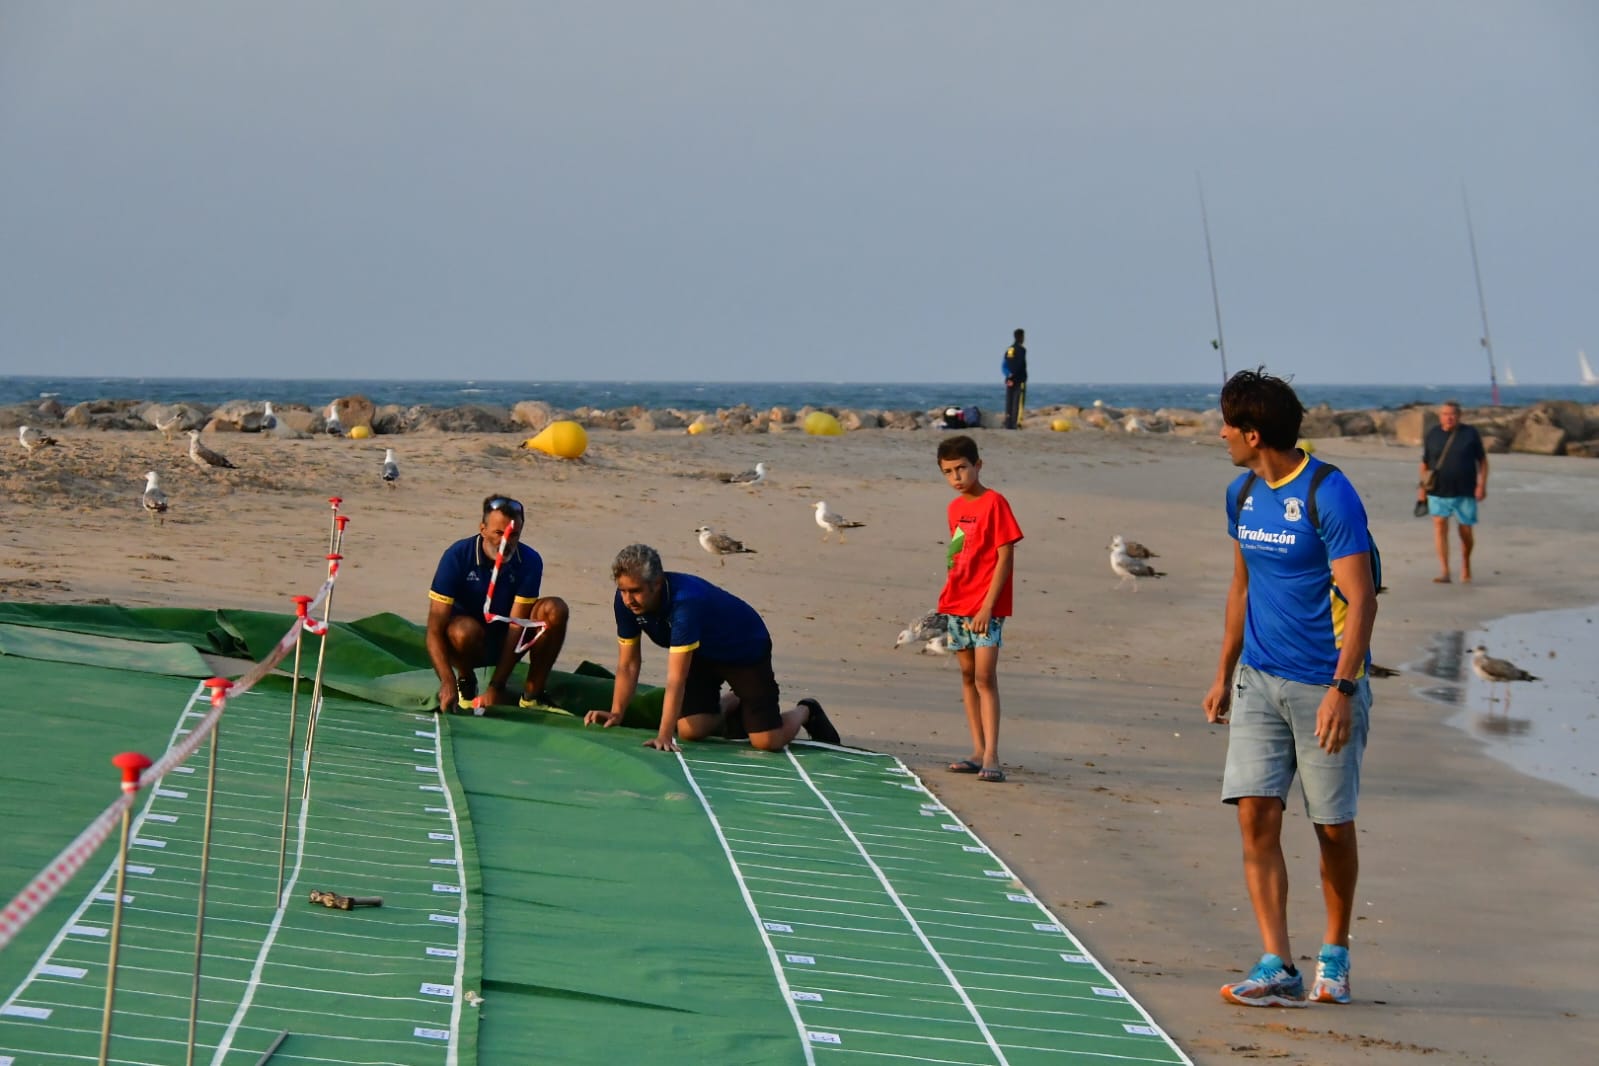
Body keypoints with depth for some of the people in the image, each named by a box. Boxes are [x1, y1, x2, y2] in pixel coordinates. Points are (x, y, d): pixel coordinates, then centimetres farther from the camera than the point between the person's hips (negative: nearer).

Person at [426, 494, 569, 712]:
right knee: (466, 629, -39)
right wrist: (448, 682, -40)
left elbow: (518, 626, -19)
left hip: (507, 643, 3)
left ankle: (532, 695, -11)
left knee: (554, 609, -23)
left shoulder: (529, 561, -15)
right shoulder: (457, 556, -21)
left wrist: (496, 686, -27)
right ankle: (466, 681, -4)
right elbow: (434, 629, -25)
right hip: (471, 645, -3)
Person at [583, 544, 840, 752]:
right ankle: (731, 705, 25)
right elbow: (628, 664, -9)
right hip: (703, 654, 6)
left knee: (767, 741, -11)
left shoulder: (685, 602, -43)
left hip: (746, 649, -6)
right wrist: (616, 713, -16)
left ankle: (805, 712, 24)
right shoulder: (625, 601, -22)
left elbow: (676, 678, -44)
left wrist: (664, 737, -46)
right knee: (689, 731, -8)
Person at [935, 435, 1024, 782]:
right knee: (967, 675, 10)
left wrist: (988, 606, -17)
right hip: (956, 604, 7)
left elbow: (1005, 558, -13)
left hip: (986, 608, -7)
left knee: (985, 677, -12)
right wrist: (949, 599, 9)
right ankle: (978, 751, 15)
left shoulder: (995, 503, -10)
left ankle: (991, 757, -15)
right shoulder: (955, 508, 11)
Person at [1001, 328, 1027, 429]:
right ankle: (1016, 423, -14)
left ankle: (1008, 424, 3)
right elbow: (1019, 365, -18)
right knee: (1018, 402, -7)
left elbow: (1004, 365, 11)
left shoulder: (1009, 350, 13)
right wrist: (1013, 377, -15)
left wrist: (1008, 375, 4)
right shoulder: (1021, 349, -10)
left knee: (1009, 402, 6)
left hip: (1010, 380, 7)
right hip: (1019, 380, -7)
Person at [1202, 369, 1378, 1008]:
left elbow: (1360, 599, -17)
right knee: (1256, 817, -5)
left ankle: (1335, 955, 25)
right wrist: (1224, 674, 20)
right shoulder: (1242, 495, 9)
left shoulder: (1329, 496, -15)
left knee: (1333, 828, 5)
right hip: (1259, 681, 6)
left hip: (1323, 685, -6)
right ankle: (1277, 969, -5)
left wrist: (1342, 689, -25)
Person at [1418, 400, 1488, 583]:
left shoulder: (1470, 433, 1)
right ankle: (1444, 571, -16)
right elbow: (1425, 463, 11)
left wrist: (1482, 485, -4)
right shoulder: (1432, 434, 5)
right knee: (1439, 525, -15)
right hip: (1438, 491, 1)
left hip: (1464, 492, 0)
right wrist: (1422, 486, 3)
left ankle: (1465, 564, 34)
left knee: (1466, 531, 6)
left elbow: (1482, 460, 5)